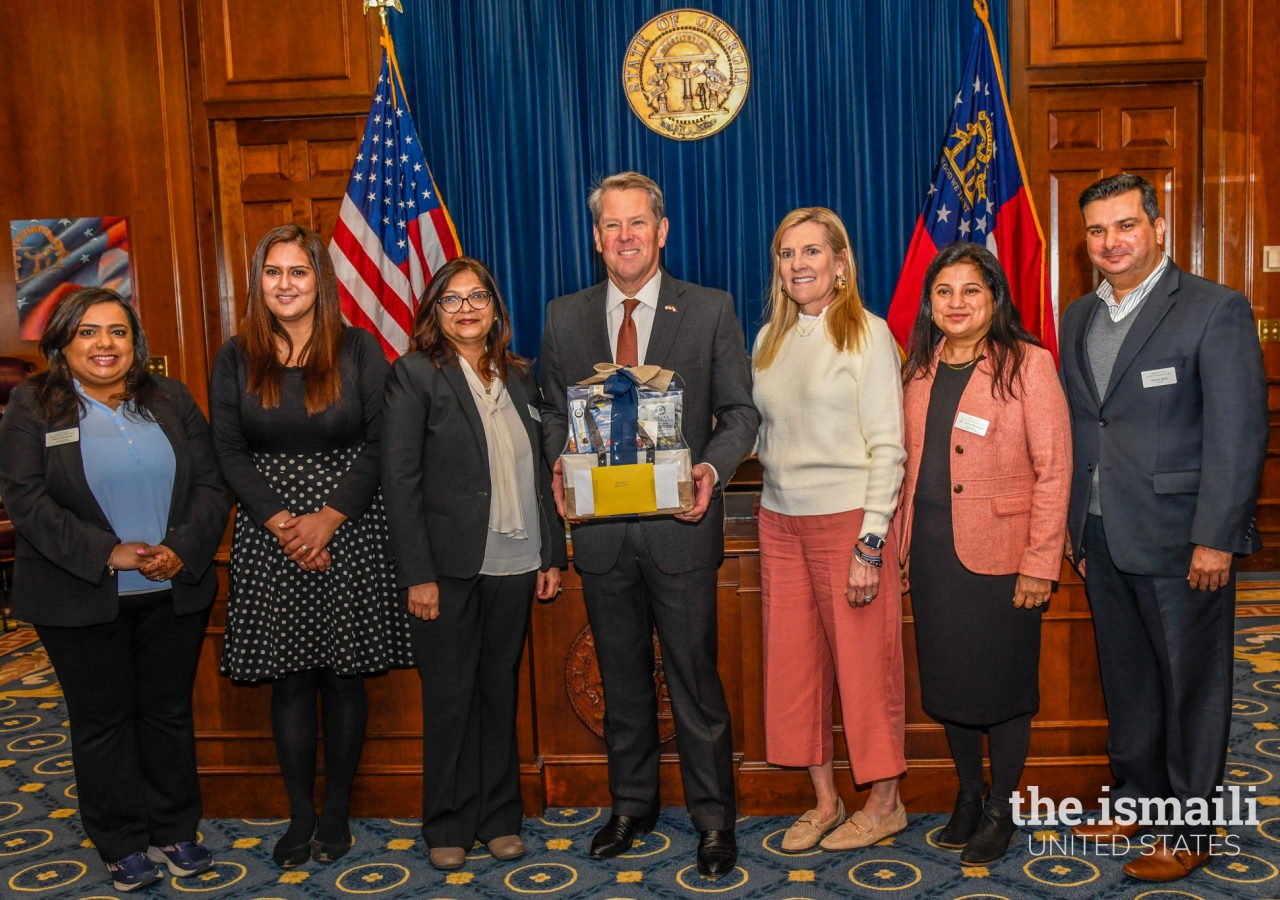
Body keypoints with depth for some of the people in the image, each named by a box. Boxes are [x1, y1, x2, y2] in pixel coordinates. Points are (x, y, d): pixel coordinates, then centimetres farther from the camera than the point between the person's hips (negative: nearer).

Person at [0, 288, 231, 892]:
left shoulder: (172, 400, 5)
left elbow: (210, 485, 2)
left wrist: (181, 551, -14)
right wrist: (107, 553, -19)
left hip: (174, 592, 2)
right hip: (81, 599, -2)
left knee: (169, 710, 13)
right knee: (103, 719, 10)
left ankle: (174, 831, 29)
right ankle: (123, 845, 25)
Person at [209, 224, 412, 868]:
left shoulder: (359, 350, 1)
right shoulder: (236, 358, 6)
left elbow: (379, 444, -3)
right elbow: (229, 452, 1)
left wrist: (330, 517, -13)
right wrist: (283, 522, -11)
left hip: (350, 531, -1)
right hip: (270, 536, 1)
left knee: (344, 674, 4)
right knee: (289, 679, 5)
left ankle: (337, 811, 19)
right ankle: (300, 815, 18)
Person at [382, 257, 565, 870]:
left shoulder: (519, 376, 11)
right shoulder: (415, 375, -4)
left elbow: (540, 471, 13)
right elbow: (400, 479, -9)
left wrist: (553, 554, 8)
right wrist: (416, 574, -14)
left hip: (515, 565, 4)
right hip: (449, 566, -4)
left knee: (500, 691, 13)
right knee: (449, 698, 7)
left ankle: (499, 818, 26)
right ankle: (447, 826, 22)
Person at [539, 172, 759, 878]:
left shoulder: (710, 310, 0)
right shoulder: (564, 317, 7)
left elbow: (740, 410, 1)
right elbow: (554, 412, 13)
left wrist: (713, 467, -17)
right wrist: (562, 465, -8)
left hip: (679, 522, -3)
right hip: (601, 524, 3)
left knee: (695, 677, 5)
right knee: (621, 678, 16)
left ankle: (713, 819, 22)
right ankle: (631, 804, 34)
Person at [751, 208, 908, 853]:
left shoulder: (867, 333, -6)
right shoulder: (771, 338, 11)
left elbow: (887, 447, -10)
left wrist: (871, 542, -15)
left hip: (848, 517, -5)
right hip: (779, 519, 6)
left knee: (864, 661, 4)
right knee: (794, 661, 9)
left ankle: (884, 804, 21)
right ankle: (824, 801, 24)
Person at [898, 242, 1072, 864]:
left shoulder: (1027, 363, -9)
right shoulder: (921, 368, 9)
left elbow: (1054, 469, -11)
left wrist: (1039, 564, -14)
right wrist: (904, 542, 9)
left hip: (998, 553, -5)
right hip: (930, 551, 5)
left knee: (1001, 684, 6)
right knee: (947, 679, 14)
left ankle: (1001, 811, 25)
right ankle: (967, 796, 33)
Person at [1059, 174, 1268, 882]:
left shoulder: (1215, 310, -8)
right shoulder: (1078, 318, 11)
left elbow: (1239, 433, -12)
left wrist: (1216, 539, -16)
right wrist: (1076, 529, 11)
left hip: (1179, 541, -5)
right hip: (1102, 538, 6)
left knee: (1191, 685, 7)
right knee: (1126, 677, 17)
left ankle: (1191, 829, 21)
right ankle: (1135, 795, 34)